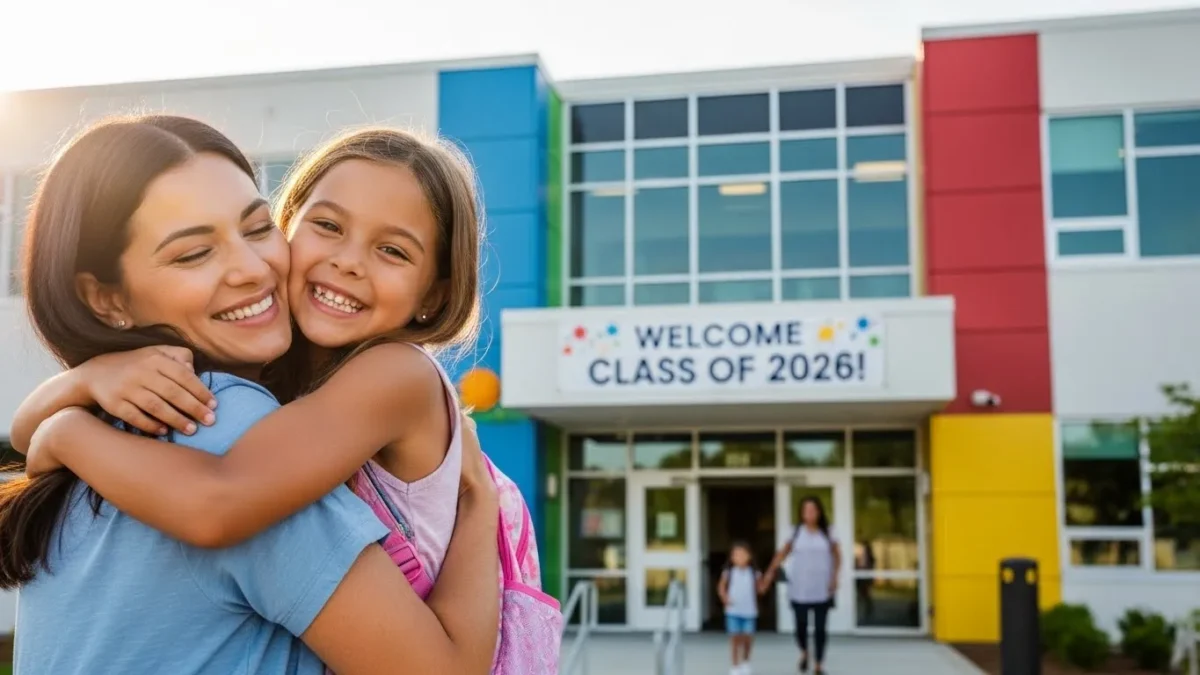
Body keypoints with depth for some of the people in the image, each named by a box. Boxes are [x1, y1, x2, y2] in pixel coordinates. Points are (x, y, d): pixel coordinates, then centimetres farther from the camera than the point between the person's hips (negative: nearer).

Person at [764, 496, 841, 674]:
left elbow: (837, 555, 8)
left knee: (820, 627, 1)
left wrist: (835, 576, -5)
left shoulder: (828, 533, 3)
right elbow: (783, 553, -1)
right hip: (800, 589, 0)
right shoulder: (797, 533, 1)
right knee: (801, 625, 1)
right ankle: (804, 652, 31)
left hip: (822, 589, 0)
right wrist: (771, 571, -14)